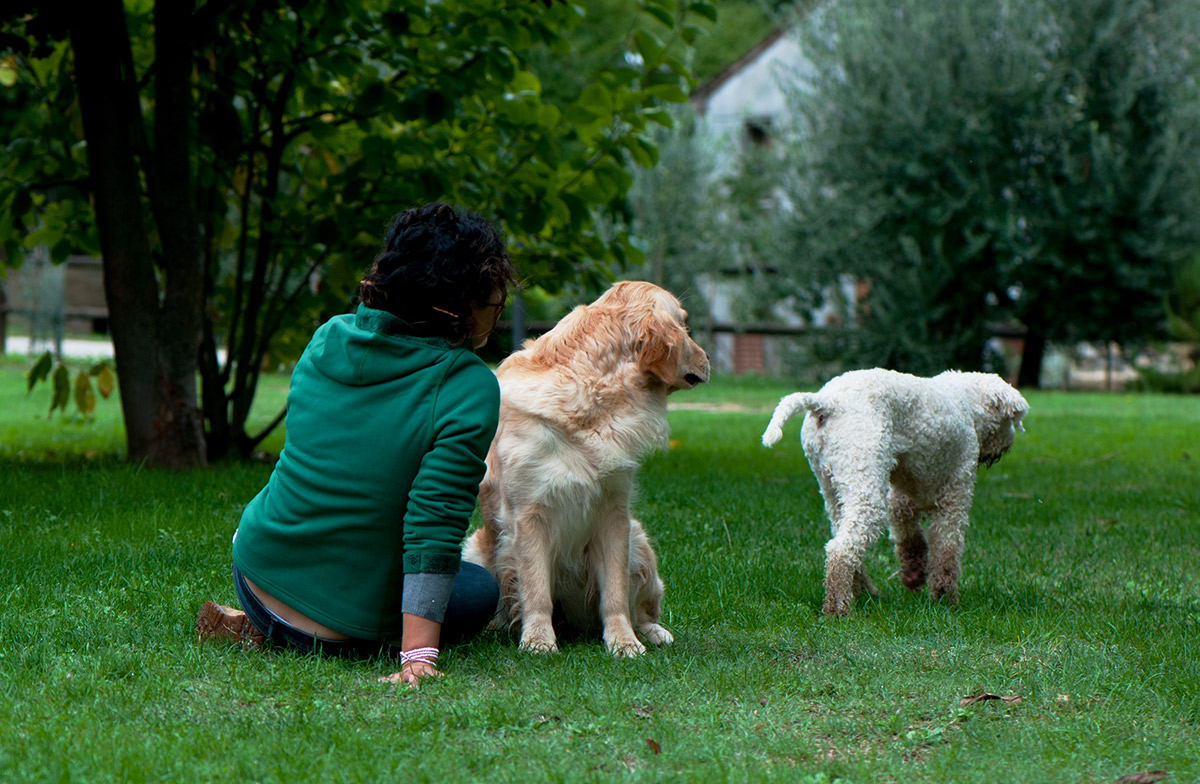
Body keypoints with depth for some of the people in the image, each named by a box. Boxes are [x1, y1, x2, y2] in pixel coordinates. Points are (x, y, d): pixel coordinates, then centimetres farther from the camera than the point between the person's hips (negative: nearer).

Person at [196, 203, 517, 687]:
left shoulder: (328, 338, 0)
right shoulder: (471, 388, -18)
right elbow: (434, 526, -23)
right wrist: (417, 655, -22)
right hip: (347, 628, -7)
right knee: (479, 590, 21)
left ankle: (259, 624, 17)